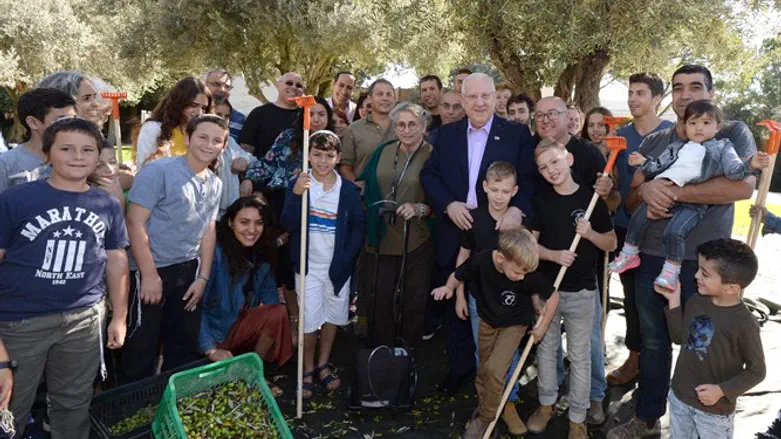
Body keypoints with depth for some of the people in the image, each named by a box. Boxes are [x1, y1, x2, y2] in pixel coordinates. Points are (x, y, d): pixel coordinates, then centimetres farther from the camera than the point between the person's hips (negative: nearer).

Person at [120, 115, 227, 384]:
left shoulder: (215, 184, 9)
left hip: (188, 270, 7)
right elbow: (135, 222, -16)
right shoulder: (159, 171, -13)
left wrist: (203, 277, 7)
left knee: (185, 344, 16)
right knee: (141, 346, 3)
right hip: (151, 270, -7)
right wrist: (149, 274, -18)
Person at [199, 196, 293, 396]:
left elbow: (269, 297, 2)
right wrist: (210, 349, -24)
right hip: (214, 333, -7)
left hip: (240, 325, 7)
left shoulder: (262, 254, -2)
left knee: (279, 312, -18)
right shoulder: (215, 252, -23)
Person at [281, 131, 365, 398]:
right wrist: (296, 195, -29)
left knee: (334, 316, 14)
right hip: (309, 265, -2)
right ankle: (308, 370, 18)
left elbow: (358, 225, 2)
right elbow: (289, 225, -13)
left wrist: (347, 257, -9)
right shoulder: (298, 185, -6)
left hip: (338, 266, 2)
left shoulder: (348, 190, -2)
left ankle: (323, 365, 33)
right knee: (310, 321, -2)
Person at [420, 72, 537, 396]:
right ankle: (459, 367, 31)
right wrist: (448, 205, -13)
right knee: (456, 305, 13)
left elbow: (530, 179, -7)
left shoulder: (517, 134, -2)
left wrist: (518, 208, -25)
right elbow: (429, 175, 3)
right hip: (455, 233, 3)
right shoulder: (446, 134, 6)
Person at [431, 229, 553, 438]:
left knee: (494, 369, -18)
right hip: (487, 321, 3)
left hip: (515, 324, -3)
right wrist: (449, 287, -28)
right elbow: (458, 276, -9)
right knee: (484, 372, 13)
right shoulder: (479, 262, -30)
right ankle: (484, 408, 39)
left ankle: (486, 419, 5)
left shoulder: (529, 276, -32)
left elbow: (553, 295, -14)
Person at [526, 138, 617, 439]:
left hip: (581, 291, -2)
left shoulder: (592, 198, -5)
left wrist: (590, 233, -18)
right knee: (546, 348, 15)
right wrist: (554, 255, -17)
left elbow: (611, 243, 2)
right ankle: (546, 403, 33)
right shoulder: (541, 201, 0)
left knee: (579, 356, 7)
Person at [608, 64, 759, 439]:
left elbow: (743, 186, -20)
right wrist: (645, 191, -14)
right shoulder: (652, 143, 11)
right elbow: (630, 201, 11)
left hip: (703, 262, -4)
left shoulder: (733, 134, -2)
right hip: (651, 258, 4)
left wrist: (674, 192, -20)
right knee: (653, 341, 15)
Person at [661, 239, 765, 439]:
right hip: (679, 396, 5)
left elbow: (756, 371, -14)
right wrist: (674, 301, -5)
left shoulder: (744, 323, -24)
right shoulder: (696, 301, -7)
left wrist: (722, 390, -23)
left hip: (715, 409, -5)